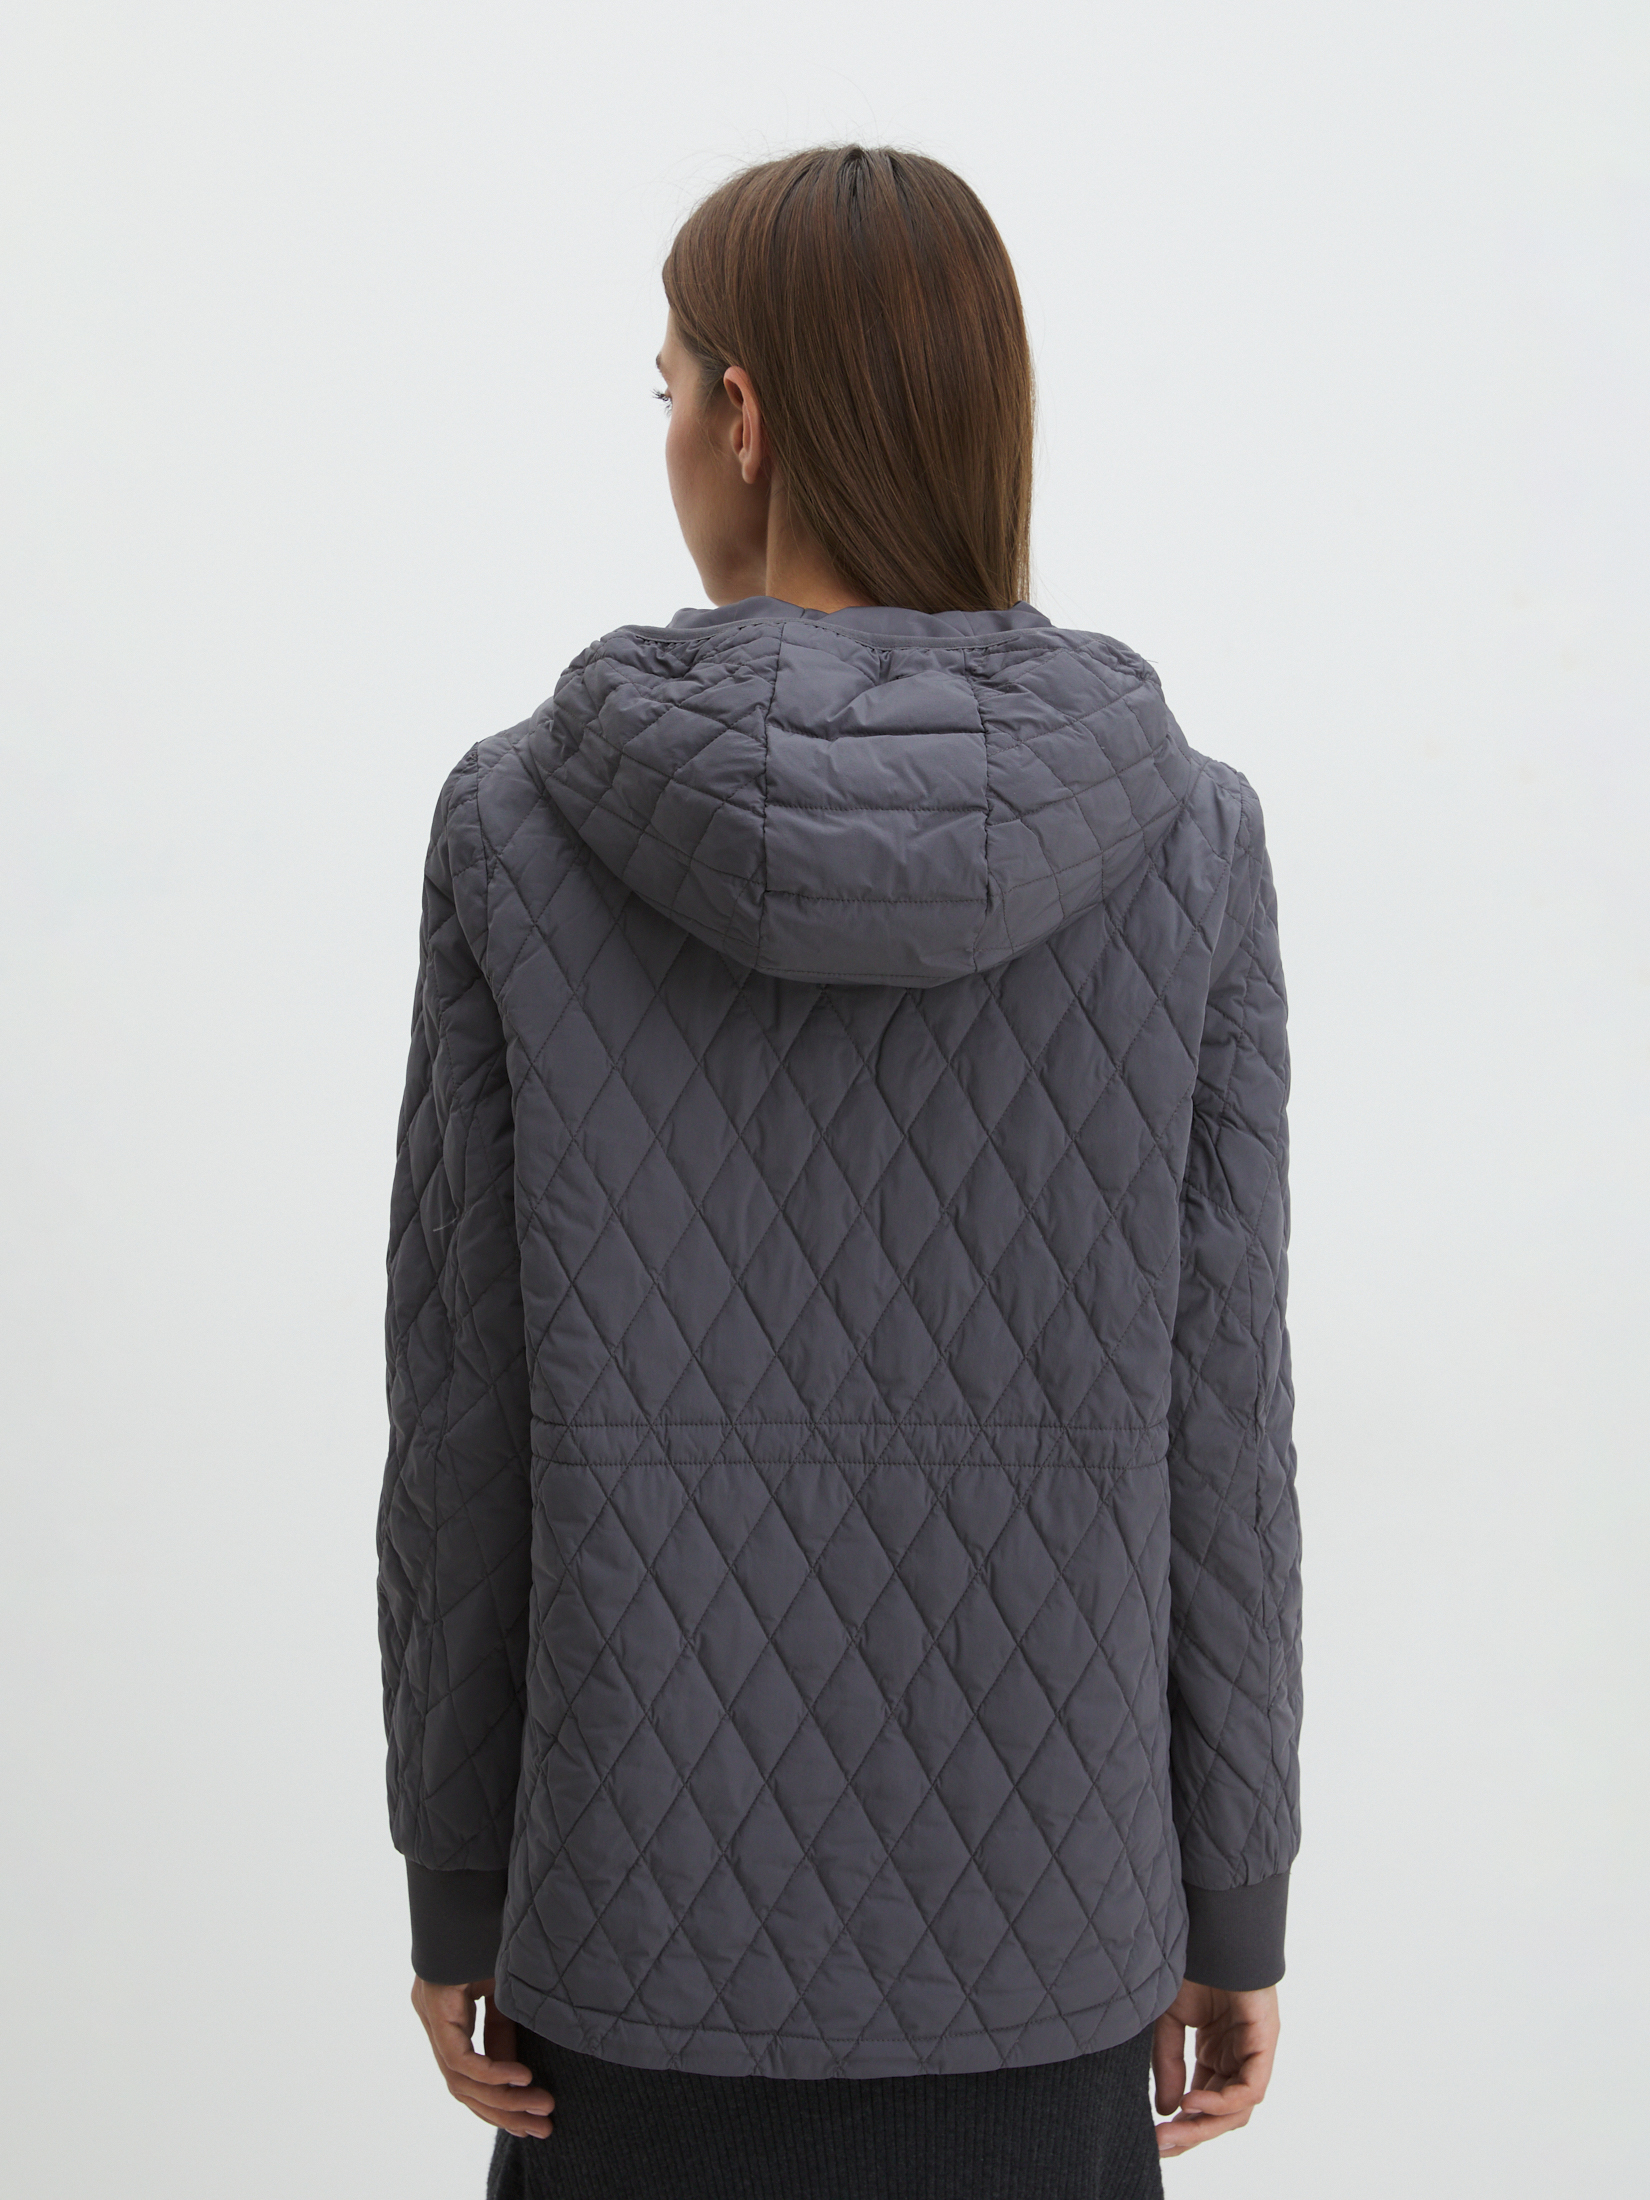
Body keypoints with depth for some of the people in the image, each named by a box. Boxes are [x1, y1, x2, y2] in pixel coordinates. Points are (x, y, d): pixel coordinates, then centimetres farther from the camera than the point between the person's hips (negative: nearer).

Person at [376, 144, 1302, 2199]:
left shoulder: (523, 821, -10)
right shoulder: (1178, 831, -8)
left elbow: (464, 1411, -6)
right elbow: (1213, 1424, -6)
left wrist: (450, 1876, 5)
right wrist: (1238, 1901, 5)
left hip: (662, 1877, 0)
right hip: (1034, 1905, 1)